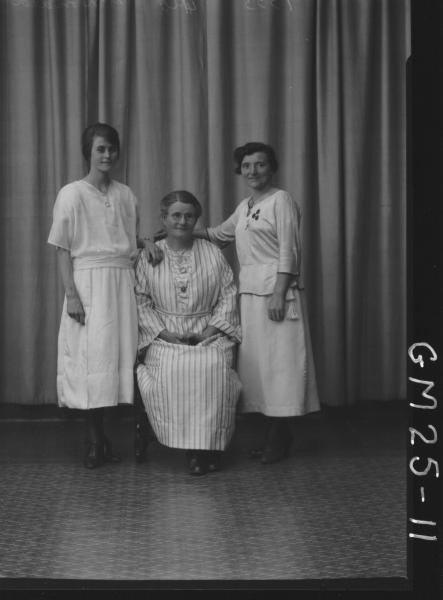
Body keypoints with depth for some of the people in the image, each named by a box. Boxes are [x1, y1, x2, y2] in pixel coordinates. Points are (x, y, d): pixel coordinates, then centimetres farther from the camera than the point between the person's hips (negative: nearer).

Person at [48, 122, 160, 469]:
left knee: (121, 354, 1)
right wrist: (71, 294, -11)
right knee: (93, 356, -5)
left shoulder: (126, 196, 11)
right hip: (89, 281, -4)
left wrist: (151, 246, 2)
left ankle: (100, 436, 10)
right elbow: (63, 249, -4)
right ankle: (95, 440, 5)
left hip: (124, 282, 4)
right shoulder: (71, 194, -1)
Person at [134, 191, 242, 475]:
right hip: (165, 336, 0)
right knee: (170, 371, -33)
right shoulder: (149, 256, 8)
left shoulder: (213, 253, 11)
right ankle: (192, 447, -21)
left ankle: (209, 446, -20)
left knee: (215, 367, -32)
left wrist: (211, 329, -6)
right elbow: (140, 300, 3)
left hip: (208, 334, 0)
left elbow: (228, 294, 7)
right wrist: (164, 333, -9)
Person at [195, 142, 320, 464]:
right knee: (256, 359, 7)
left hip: (276, 289, -8)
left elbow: (289, 252, -11)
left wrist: (278, 293, -19)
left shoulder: (281, 200, -5)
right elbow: (220, 234, 31)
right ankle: (274, 436, 15)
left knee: (280, 358, -4)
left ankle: (281, 441, 2)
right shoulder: (245, 206, 17)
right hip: (250, 291, 8)